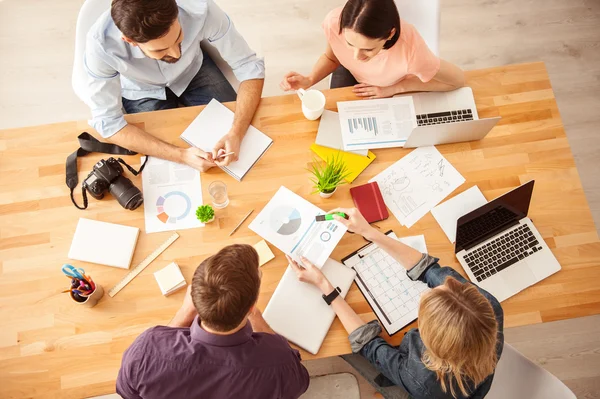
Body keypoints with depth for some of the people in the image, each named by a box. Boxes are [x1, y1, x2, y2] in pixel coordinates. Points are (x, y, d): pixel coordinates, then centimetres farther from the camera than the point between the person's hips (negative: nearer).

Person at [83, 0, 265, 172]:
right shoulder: (101, 44, -37)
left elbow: (249, 66, -27)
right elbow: (107, 123, -30)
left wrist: (236, 134, -41)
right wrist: (181, 155, -41)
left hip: (193, 70, 2)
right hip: (143, 92, -1)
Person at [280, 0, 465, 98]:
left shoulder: (409, 48, -45)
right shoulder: (335, 22, -38)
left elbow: (458, 80, -26)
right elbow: (332, 57, -12)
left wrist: (395, 88, -28)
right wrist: (309, 80, -31)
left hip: (392, 89, -1)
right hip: (350, 74, 2)